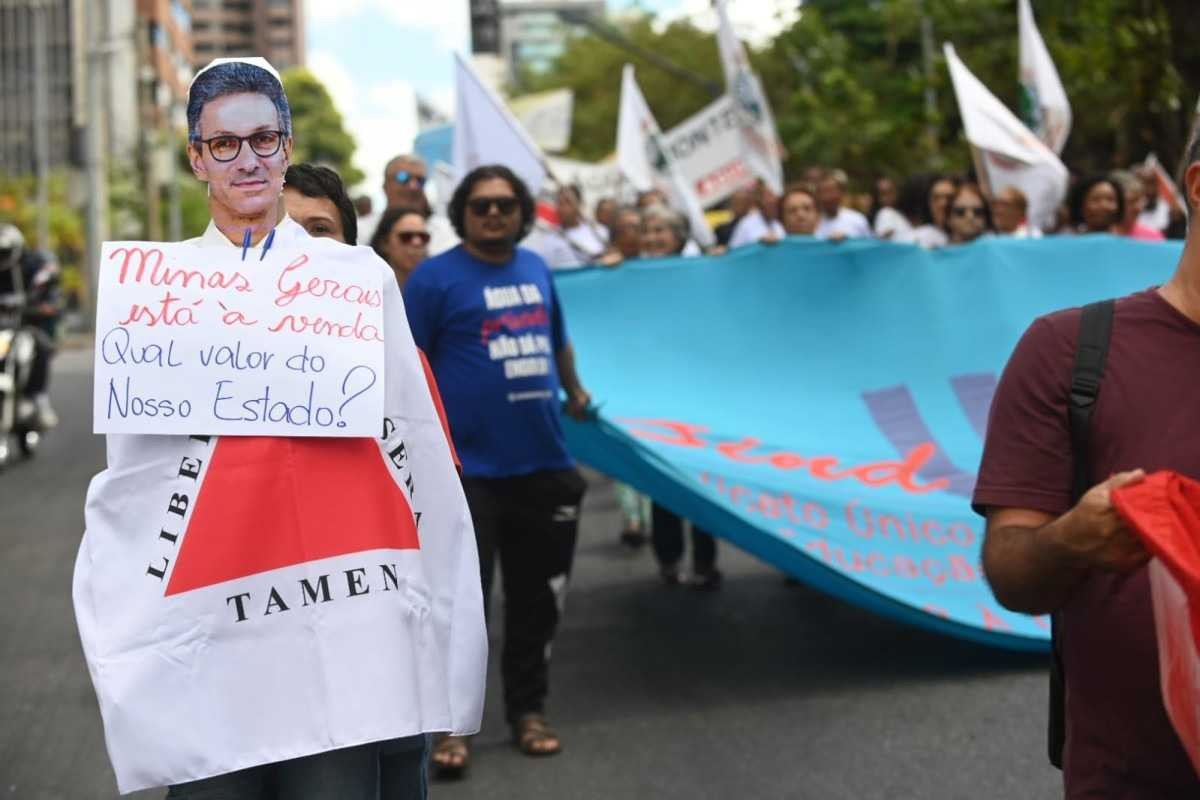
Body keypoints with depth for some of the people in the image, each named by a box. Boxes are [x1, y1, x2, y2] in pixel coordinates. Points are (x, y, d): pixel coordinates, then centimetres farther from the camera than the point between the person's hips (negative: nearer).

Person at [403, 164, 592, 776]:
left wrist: (575, 393, 36)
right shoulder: (435, 277, -7)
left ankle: (528, 711, 26)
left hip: (543, 463, 5)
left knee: (537, 598, 12)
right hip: (467, 468, -5)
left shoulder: (536, 269, 10)